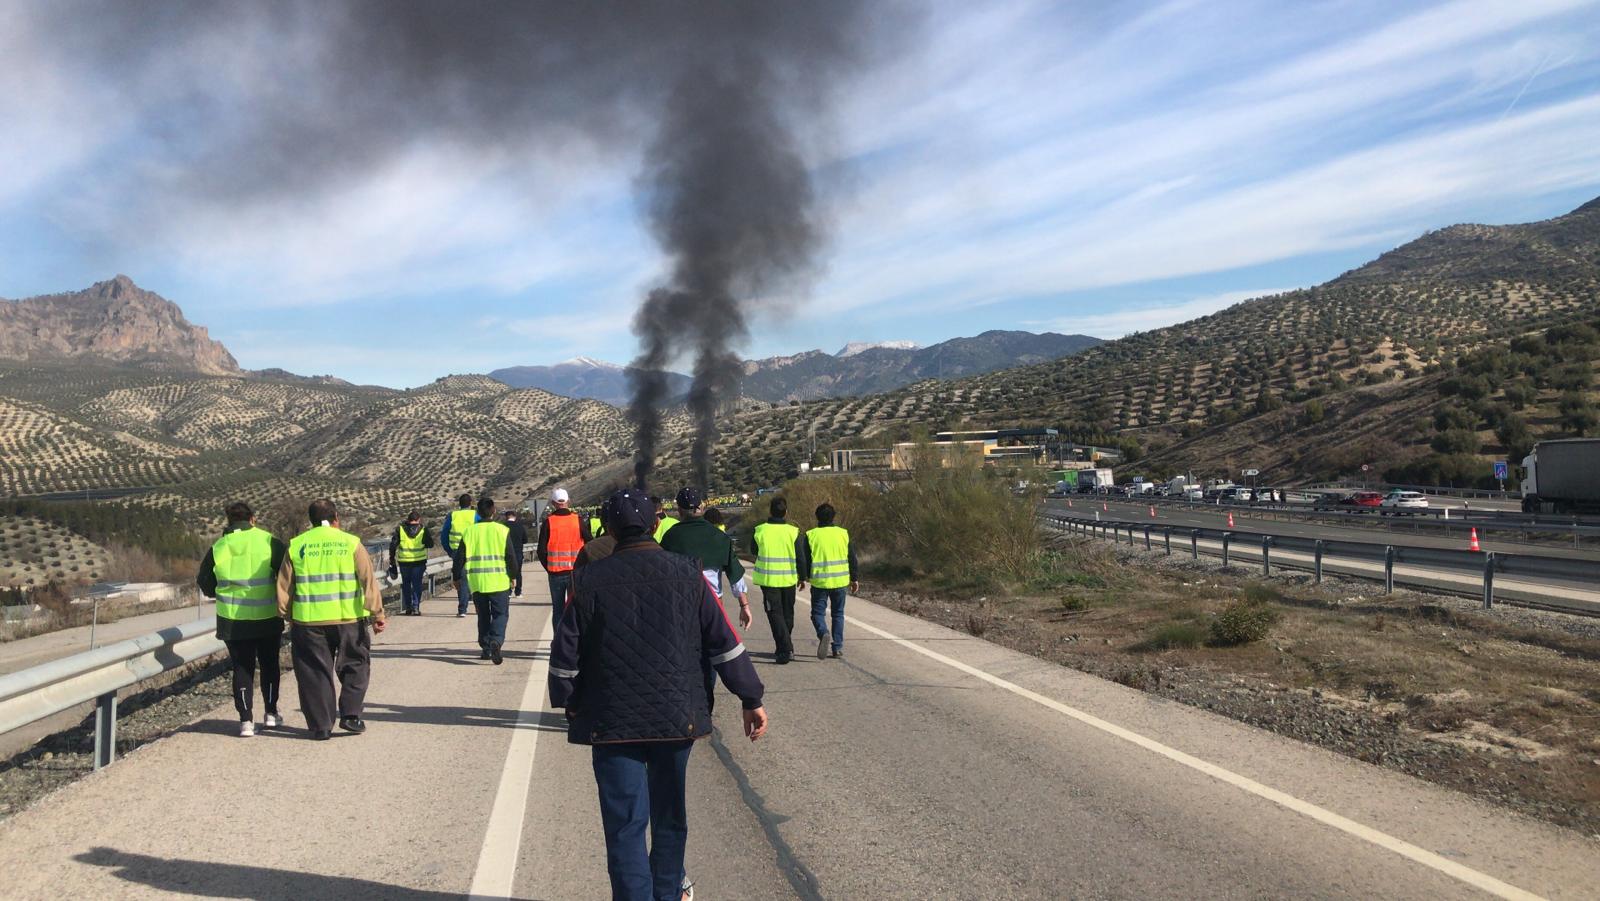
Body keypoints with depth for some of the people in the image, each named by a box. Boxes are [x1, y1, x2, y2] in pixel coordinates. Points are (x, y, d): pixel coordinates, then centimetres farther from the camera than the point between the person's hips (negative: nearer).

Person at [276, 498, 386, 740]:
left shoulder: (296, 546, 4)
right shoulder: (351, 543, -1)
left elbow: (284, 586, 7)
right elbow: (368, 580, -4)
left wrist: (287, 616, 19)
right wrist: (377, 614, 0)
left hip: (308, 621, 1)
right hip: (348, 619, -1)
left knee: (315, 673, 10)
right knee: (355, 666, 15)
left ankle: (321, 726, 12)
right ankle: (350, 715, 7)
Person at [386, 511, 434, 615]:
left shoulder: (400, 529, -1)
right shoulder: (423, 530, -3)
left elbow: (393, 545, -3)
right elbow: (430, 544, 4)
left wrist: (392, 559, 5)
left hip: (404, 562, 1)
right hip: (419, 562, -1)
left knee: (406, 584, 15)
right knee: (417, 584, 6)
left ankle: (408, 607, 15)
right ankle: (416, 607, -2)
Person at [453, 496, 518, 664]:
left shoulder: (470, 531, 2)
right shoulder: (502, 530, -4)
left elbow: (459, 557, 4)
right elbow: (511, 556, -2)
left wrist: (456, 577, 17)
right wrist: (513, 575, 12)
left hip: (477, 582, 2)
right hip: (499, 581, -2)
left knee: (483, 616, 16)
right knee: (500, 614, 3)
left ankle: (485, 648, 19)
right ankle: (496, 641, -20)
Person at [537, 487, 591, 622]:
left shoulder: (548, 522, -5)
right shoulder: (578, 520, -3)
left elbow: (542, 551, -5)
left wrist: (548, 568, 9)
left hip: (555, 573, 0)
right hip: (576, 571, 0)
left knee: (557, 609, 9)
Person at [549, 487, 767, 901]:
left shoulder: (590, 580, -4)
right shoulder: (687, 575, -1)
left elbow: (565, 652, -1)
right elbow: (725, 643, 0)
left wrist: (570, 704, 14)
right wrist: (752, 700, 7)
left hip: (612, 724, -2)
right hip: (677, 718, 2)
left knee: (625, 824, 3)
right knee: (669, 815, 20)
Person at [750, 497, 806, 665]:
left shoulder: (759, 531, -7)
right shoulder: (793, 532, -8)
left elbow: (754, 551, 10)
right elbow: (801, 558, -4)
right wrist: (802, 576, 11)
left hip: (768, 580, -2)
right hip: (789, 580, 2)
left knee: (775, 614, 2)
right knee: (787, 614, 18)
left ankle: (786, 649, -11)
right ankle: (785, 648, 27)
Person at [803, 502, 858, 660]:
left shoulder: (811, 535, -4)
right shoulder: (843, 533, 3)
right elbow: (852, 558, 6)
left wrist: (803, 578, 9)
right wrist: (854, 579, 14)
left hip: (819, 582, -2)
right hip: (840, 581, 2)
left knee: (818, 612, 6)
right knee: (838, 613, 13)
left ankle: (823, 633, -22)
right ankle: (838, 647, 11)